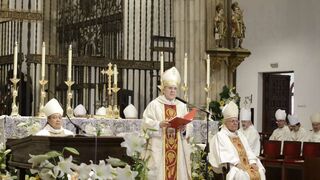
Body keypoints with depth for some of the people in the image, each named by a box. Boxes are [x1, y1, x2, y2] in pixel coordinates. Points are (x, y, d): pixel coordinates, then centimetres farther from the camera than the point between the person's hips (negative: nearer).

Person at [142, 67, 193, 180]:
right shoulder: (154, 104, 3)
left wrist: (184, 129, -13)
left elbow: (189, 126, 8)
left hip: (178, 149, 4)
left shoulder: (182, 106, 14)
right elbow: (146, 124, -5)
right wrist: (159, 125, -21)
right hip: (159, 148, -3)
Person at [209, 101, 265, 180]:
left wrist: (252, 162, -2)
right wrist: (236, 163, -21)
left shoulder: (240, 134, 22)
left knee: (260, 173, -16)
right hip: (230, 168, -6)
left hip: (246, 164, 7)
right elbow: (224, 154, -11)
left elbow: (248, 150, 16)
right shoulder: (220, 135, 0)